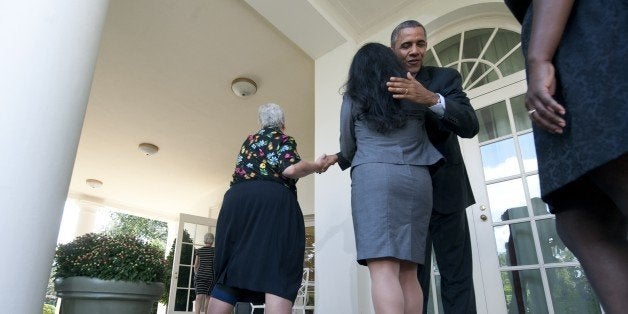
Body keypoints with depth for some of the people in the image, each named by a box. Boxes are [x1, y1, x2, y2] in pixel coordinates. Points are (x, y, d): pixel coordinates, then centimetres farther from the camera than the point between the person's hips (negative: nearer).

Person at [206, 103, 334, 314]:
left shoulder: (249, 141, 28)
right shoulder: (284, 140, 9)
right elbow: (290, 170, -8)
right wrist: (317, 166, 8)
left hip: (236, 200, 6)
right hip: (272, 201, -6)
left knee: (230, 273, 4)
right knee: (278, 275, -10)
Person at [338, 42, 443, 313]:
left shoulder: (353, 99, 11)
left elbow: (347, 151, 18)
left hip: (374, 177, -4)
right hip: (417, 179, 4)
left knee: (383, 269, -13)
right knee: (407, 272, 7)